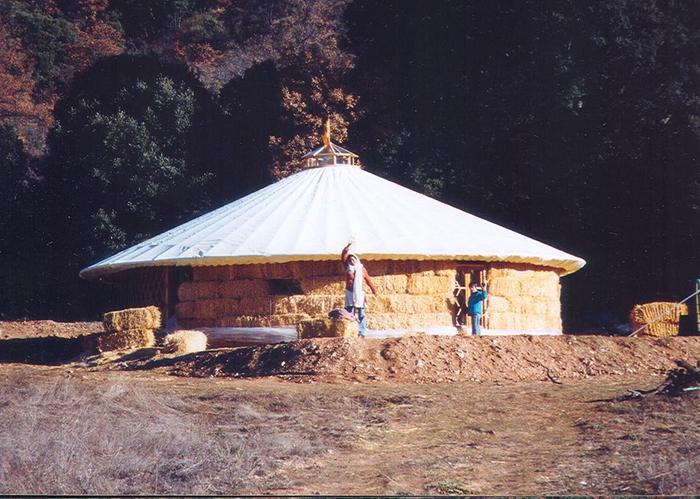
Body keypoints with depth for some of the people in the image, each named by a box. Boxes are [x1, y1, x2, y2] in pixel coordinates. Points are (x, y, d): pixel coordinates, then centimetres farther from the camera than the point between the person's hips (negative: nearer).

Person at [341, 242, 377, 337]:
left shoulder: (361, 268, 6)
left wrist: (373, 289, 15)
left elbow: (368, 279, 12)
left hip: (359, 292, 0)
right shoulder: (347, 267, 7)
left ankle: (362, 331, 2)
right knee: (349, 312, -3)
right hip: (350, 292, 0)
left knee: (361, 313, 0)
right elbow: (343, 256, -1)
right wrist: (347, 248, -13)